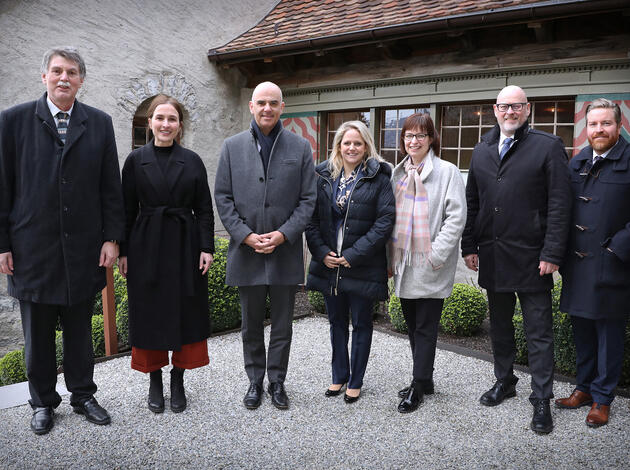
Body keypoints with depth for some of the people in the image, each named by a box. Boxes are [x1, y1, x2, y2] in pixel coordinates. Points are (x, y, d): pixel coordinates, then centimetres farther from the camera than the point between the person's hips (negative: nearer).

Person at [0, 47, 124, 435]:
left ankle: (83, 395, 30)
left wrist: (113, 238, -1)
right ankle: (43, 402, 29)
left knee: (80, 332, 14)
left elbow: (111, 187, 4)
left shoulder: (100, 123, 4)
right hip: (32, 250, -1)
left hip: (83, 249, 1)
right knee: (38, 336, 12)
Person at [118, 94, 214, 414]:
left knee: (185, 313, 5)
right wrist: (123, 251, -1)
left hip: (185, 246, 1)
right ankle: (155, 381, 22)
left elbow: (204, 209, 3)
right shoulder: (136, 160, 2)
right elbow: (127, 210, 3)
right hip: (147, 247, 0)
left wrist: (207, 247, -5)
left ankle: (178, 382, 20)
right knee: (149, 313, 6)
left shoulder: (192, 161, 3)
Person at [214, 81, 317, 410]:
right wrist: (246, 235, -10)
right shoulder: (232, 146, 4)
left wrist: (283, 234, -12)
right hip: (246, 252, 1)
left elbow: (308, 199, 0)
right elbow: (222, 198, 1)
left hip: (285, 252, 0)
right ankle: (255, 382, 28)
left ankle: (277, 383, 25)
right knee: (251, 325, 12)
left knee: (282, 325, 10)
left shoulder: (300, 147, 3)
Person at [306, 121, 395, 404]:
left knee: (361, 324, 9)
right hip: (329, 264, 4)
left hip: (362, 266, -4)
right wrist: (322, 252, -8)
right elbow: (311, 218, 5)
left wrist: (354, 254, -16)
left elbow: (385, 221, -12)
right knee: (337, 322, 16)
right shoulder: (323, 176, 5)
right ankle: (339, 376, 32)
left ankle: (356, 382, 24)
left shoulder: (378, 178, -6)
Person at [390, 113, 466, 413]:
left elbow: (456, 218, -12)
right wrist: (391, 259, 10)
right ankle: (425, 381, 29)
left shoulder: (447, 172, -6)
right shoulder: (398, 174, 12)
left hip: (431, 268, -6)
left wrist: (436, 256, -17)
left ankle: (418, 387, 13)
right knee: (412, 326, 14)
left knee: (426, 328, 2)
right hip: (404, 265, 6)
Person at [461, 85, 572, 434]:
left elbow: (559, 205, -9)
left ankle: (541, 400, 15)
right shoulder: (482, 150, 11)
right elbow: (471, 202, 13)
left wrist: (552, 254, -14)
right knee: (499, 325, 18)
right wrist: (469, 246, 7)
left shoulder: (548, 146, -4)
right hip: (492, 257, 5)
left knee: (538, 332, 3)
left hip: (531, 258, -5)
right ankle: (504, 382, 35)